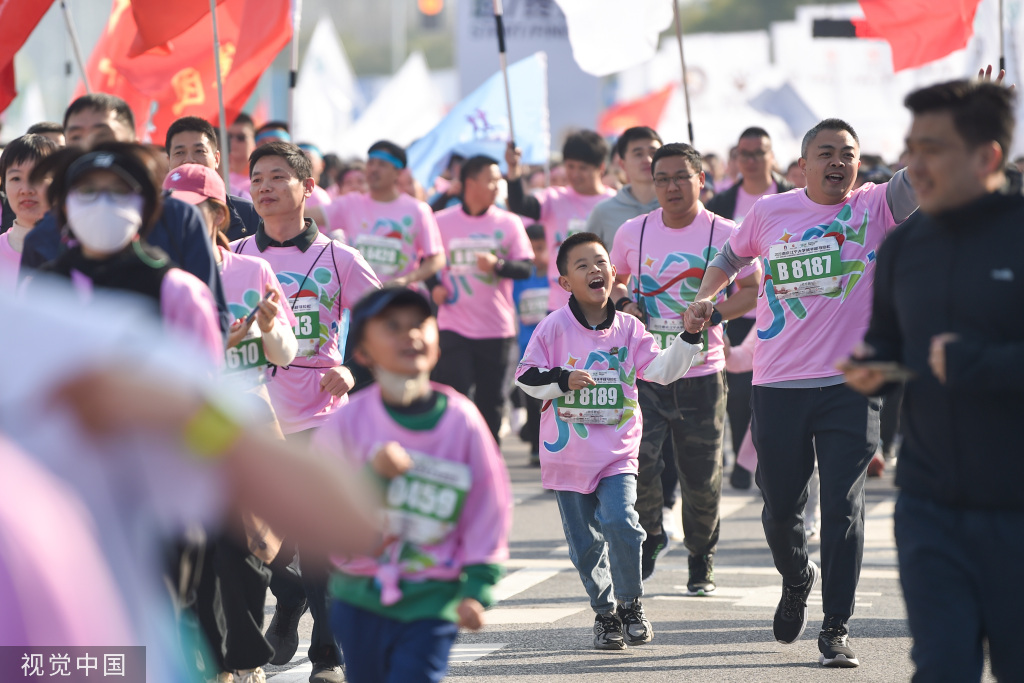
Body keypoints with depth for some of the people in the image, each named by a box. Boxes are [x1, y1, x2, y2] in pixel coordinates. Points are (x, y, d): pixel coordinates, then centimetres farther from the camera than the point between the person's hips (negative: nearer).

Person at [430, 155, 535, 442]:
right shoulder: (442, 222, 3)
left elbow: (526, 268, -2)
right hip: (454, 327, -1)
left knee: (491, 402, 5)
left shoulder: (509, 222, 4)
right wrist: (434, 287, -5)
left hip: (497, 330, 1)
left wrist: (498, 265, -21)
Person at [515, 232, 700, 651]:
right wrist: (563, 380, -18)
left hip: (617, 454, 0)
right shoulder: (554, 327, -3)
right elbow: (525, 376, -2)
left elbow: (661, 369, -3)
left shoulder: (628, 329, 3)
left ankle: (631, 605, 1)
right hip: (567, 455, 0)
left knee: (620, 524, -20)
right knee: (585, 545, 6)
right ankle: (605, 613, 27)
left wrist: (689, 337, -15)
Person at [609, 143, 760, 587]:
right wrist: (624, 303, -3)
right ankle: (649, 538, 17)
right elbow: (615, 280, 20)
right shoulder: (632, 233, 5)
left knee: (702, 475, 5)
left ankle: (701, 559, 26)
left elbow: (753, 290, 1)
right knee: (638, 463, -11)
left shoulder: (724, 235, -3)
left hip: (701, 372, -1)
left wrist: (711, 313, -15)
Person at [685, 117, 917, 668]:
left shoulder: (877, 206, -2)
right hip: (777, 388, 2)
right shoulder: (770, 212, 5)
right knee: (780, 508, 11)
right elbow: (732, 255, 24)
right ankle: (796, 580, 42)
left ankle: (836, 629, 1)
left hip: (851, 385, -2)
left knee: (842, 507, -8)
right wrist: (705, 297, 7)